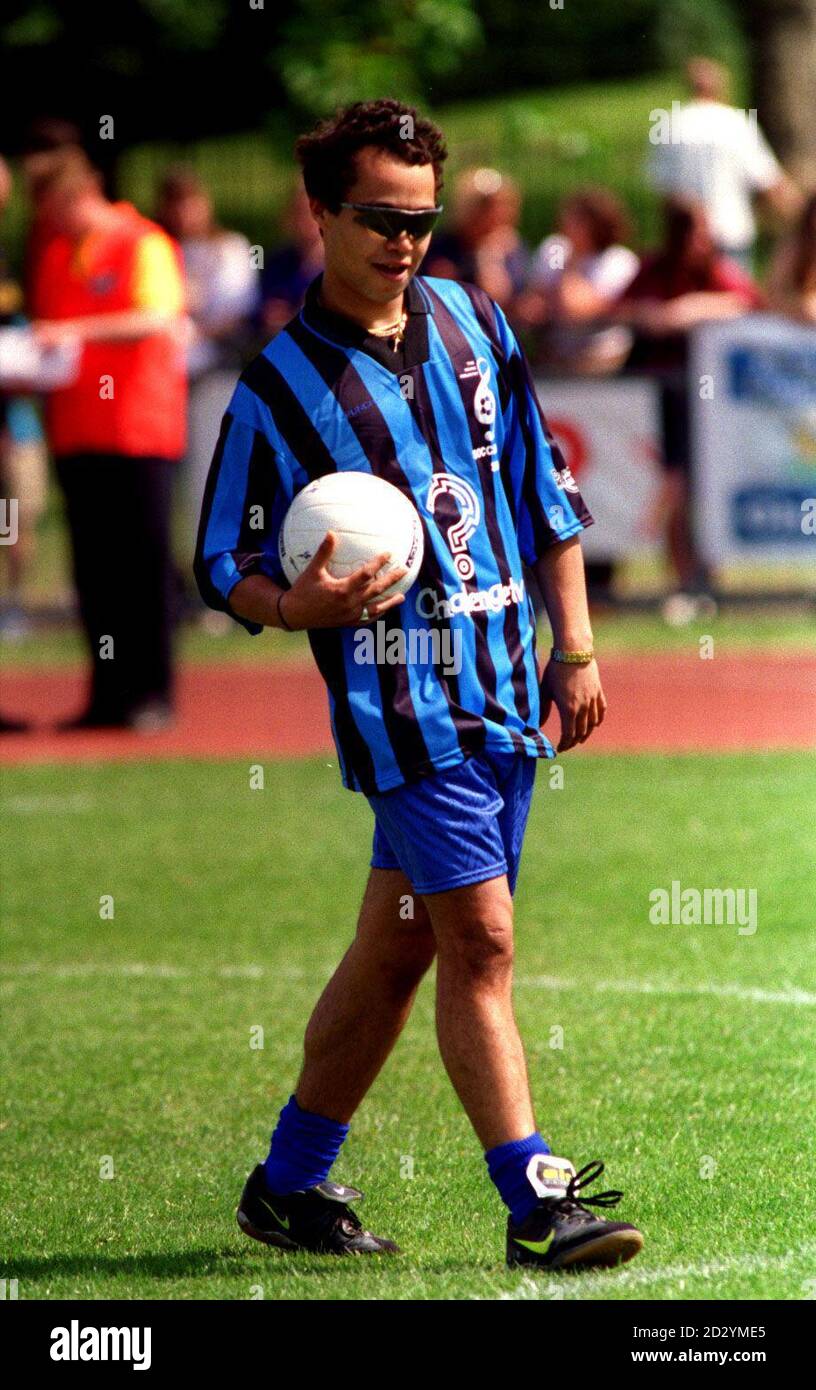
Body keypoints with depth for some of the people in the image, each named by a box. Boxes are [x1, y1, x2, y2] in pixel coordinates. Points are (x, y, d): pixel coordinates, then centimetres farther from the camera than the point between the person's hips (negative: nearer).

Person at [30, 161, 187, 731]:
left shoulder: (146, 246, -5)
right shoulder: (55, 257, 16)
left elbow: (158, 318, -18)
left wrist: (80, 330, -27)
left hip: (139, 429, -6)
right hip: (75, 429, 6)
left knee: (144, 558, -5)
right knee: (94, 563, 4)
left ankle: (154, 693, -2)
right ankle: (109, 694, 7)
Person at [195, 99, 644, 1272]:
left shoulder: (472, 323, 9)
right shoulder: (278, 388, -8)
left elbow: (546, 491, 16)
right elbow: (224, 567, -3)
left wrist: (574, 649, 13)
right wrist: (299, 605, -25)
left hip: (506, 690, 6)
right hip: (402, 699, -6)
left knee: (396, 946, 11)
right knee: (480, 940, -14)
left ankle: (292, 1183, 23)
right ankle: (536, 1204, -14)